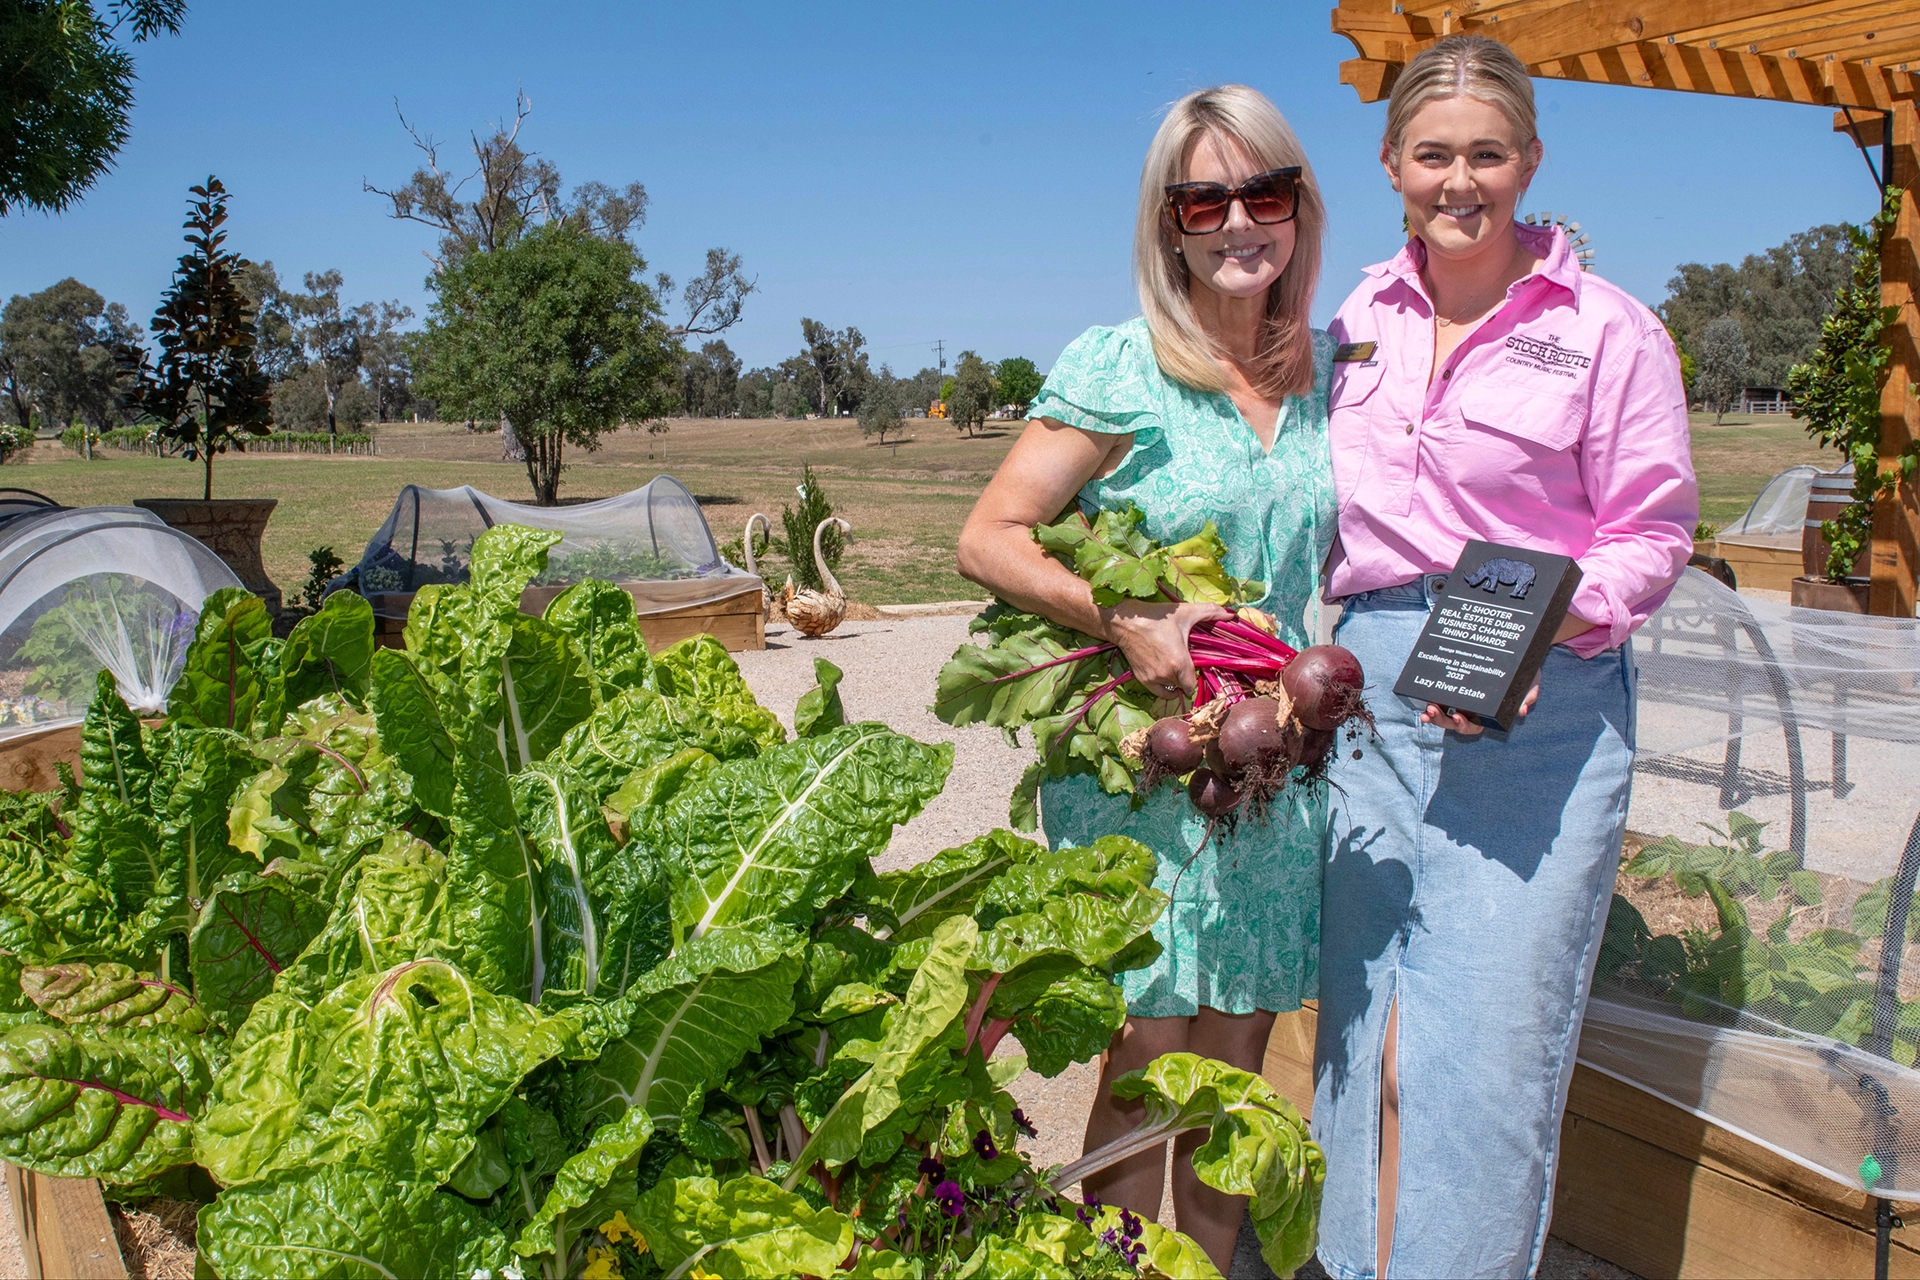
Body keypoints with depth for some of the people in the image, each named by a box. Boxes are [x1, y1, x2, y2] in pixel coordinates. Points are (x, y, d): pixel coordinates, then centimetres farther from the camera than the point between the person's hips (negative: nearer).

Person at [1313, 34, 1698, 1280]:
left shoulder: (1609, 329, -2)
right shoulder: (1362, 319, 11)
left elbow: (1654, 534, -1)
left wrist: (1543, 630, -17)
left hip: (1543, 707, -4)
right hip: (1371, 686, 4)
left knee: (1492, 1023, -2)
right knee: (1363, 1012, 10)